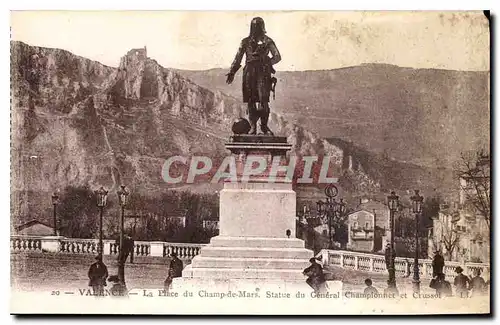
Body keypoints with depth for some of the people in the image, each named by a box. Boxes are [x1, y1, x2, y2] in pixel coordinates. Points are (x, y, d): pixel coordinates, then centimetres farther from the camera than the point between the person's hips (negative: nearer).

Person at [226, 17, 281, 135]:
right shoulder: (245, 42, 15)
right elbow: (238, 58, 17)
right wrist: (231, 72, 9)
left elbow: (277, 57, 8)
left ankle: (264, 126, 0)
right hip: (249, 73, 2)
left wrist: (267, 62, -6)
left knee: (263, 100, -12)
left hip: (263, 73, -2)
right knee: (251, 101, 0)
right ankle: (253, 127, 4)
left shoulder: (267, 41, 10)